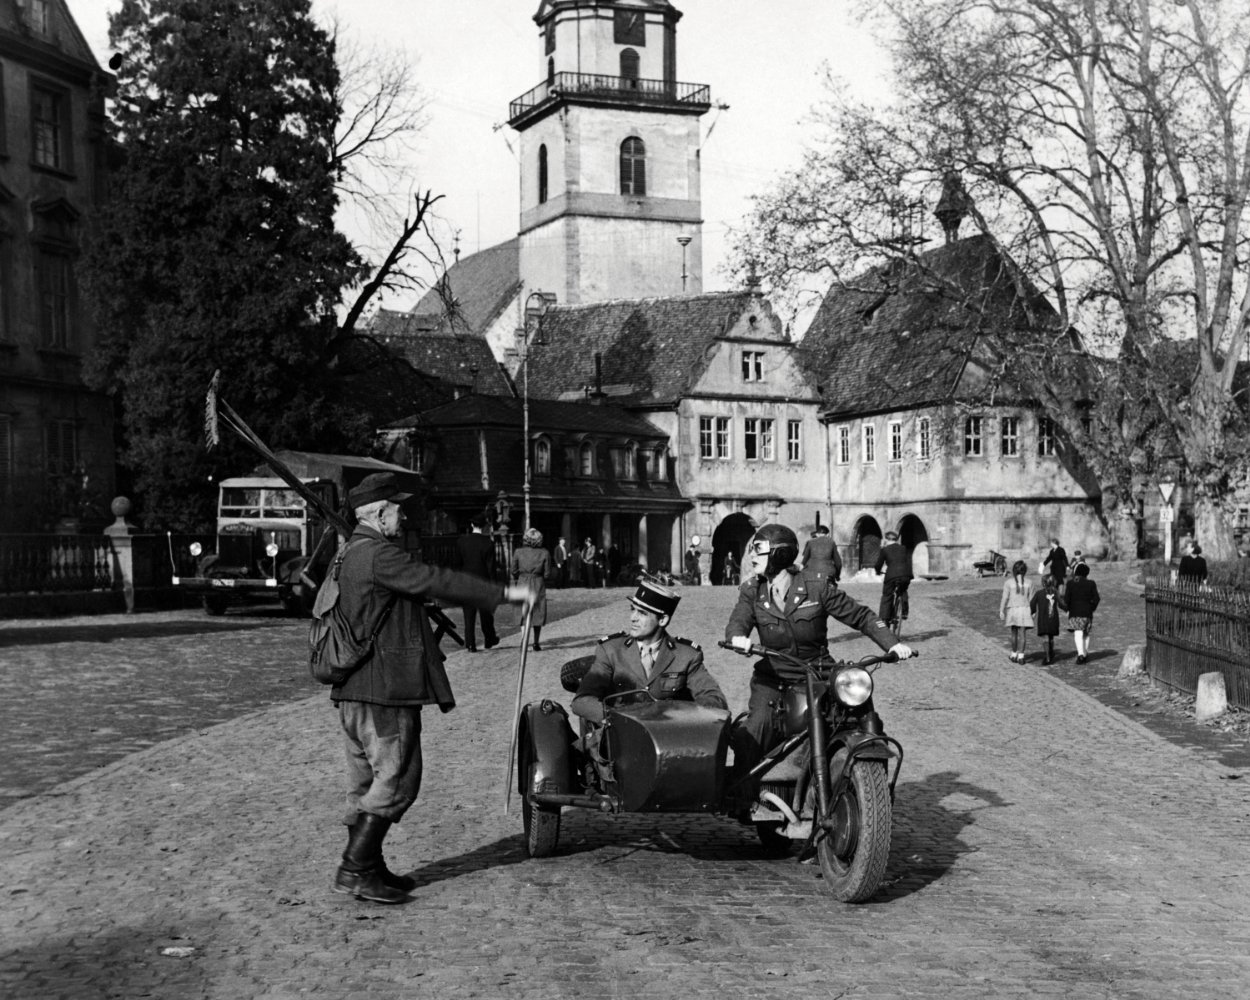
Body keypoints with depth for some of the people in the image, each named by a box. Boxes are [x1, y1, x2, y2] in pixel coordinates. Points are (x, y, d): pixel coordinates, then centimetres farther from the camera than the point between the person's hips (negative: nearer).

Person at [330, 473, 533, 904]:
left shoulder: (351, 553, 18)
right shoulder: (379, 555, -16)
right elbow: (437, 581, -21)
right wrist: (504, 594, -17)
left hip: (355, 690, 11)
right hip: (384, 689, -11)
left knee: (368, 781, 14)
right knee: (396, 778, -5)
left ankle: (366, 867, 20)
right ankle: (355, 869, -4)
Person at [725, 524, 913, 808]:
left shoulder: (817, 586, -5)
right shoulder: (752, 590, 3)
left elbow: (860, 616, -1)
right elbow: (738, 621, -12)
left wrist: (892, 644, -14)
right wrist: (738, 636, -37)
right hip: (773, 679, 1)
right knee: (756, 727, -25)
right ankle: (742, 793, -13)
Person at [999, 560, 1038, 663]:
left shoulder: (1008, 583, -3)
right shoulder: (1029, 583, 0)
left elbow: (1005, 598, -4)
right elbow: (1031, 598, 2)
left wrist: (1001, 611, 0)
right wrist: (1033, 612, 10)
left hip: (1012, 609, 1)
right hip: (1024, 609, -1)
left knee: (1014, 633, 15)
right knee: (1022, 633, 0)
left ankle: (1014, 654, 23)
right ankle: (1021, 655, -7)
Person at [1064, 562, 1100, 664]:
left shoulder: (1071, 584, -5)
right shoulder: (1091, 584, -2)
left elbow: (1067, 599, -6)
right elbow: (1096, 599, -1)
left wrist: (1067, 609, 7)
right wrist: (1091, 608, 13)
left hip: (1074, 612, -2)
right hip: (1087, 612, 2)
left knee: (1078, 633, -7)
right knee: (1086, 634, 16)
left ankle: (1080, 653, -25)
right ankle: (1085, 653, 22)